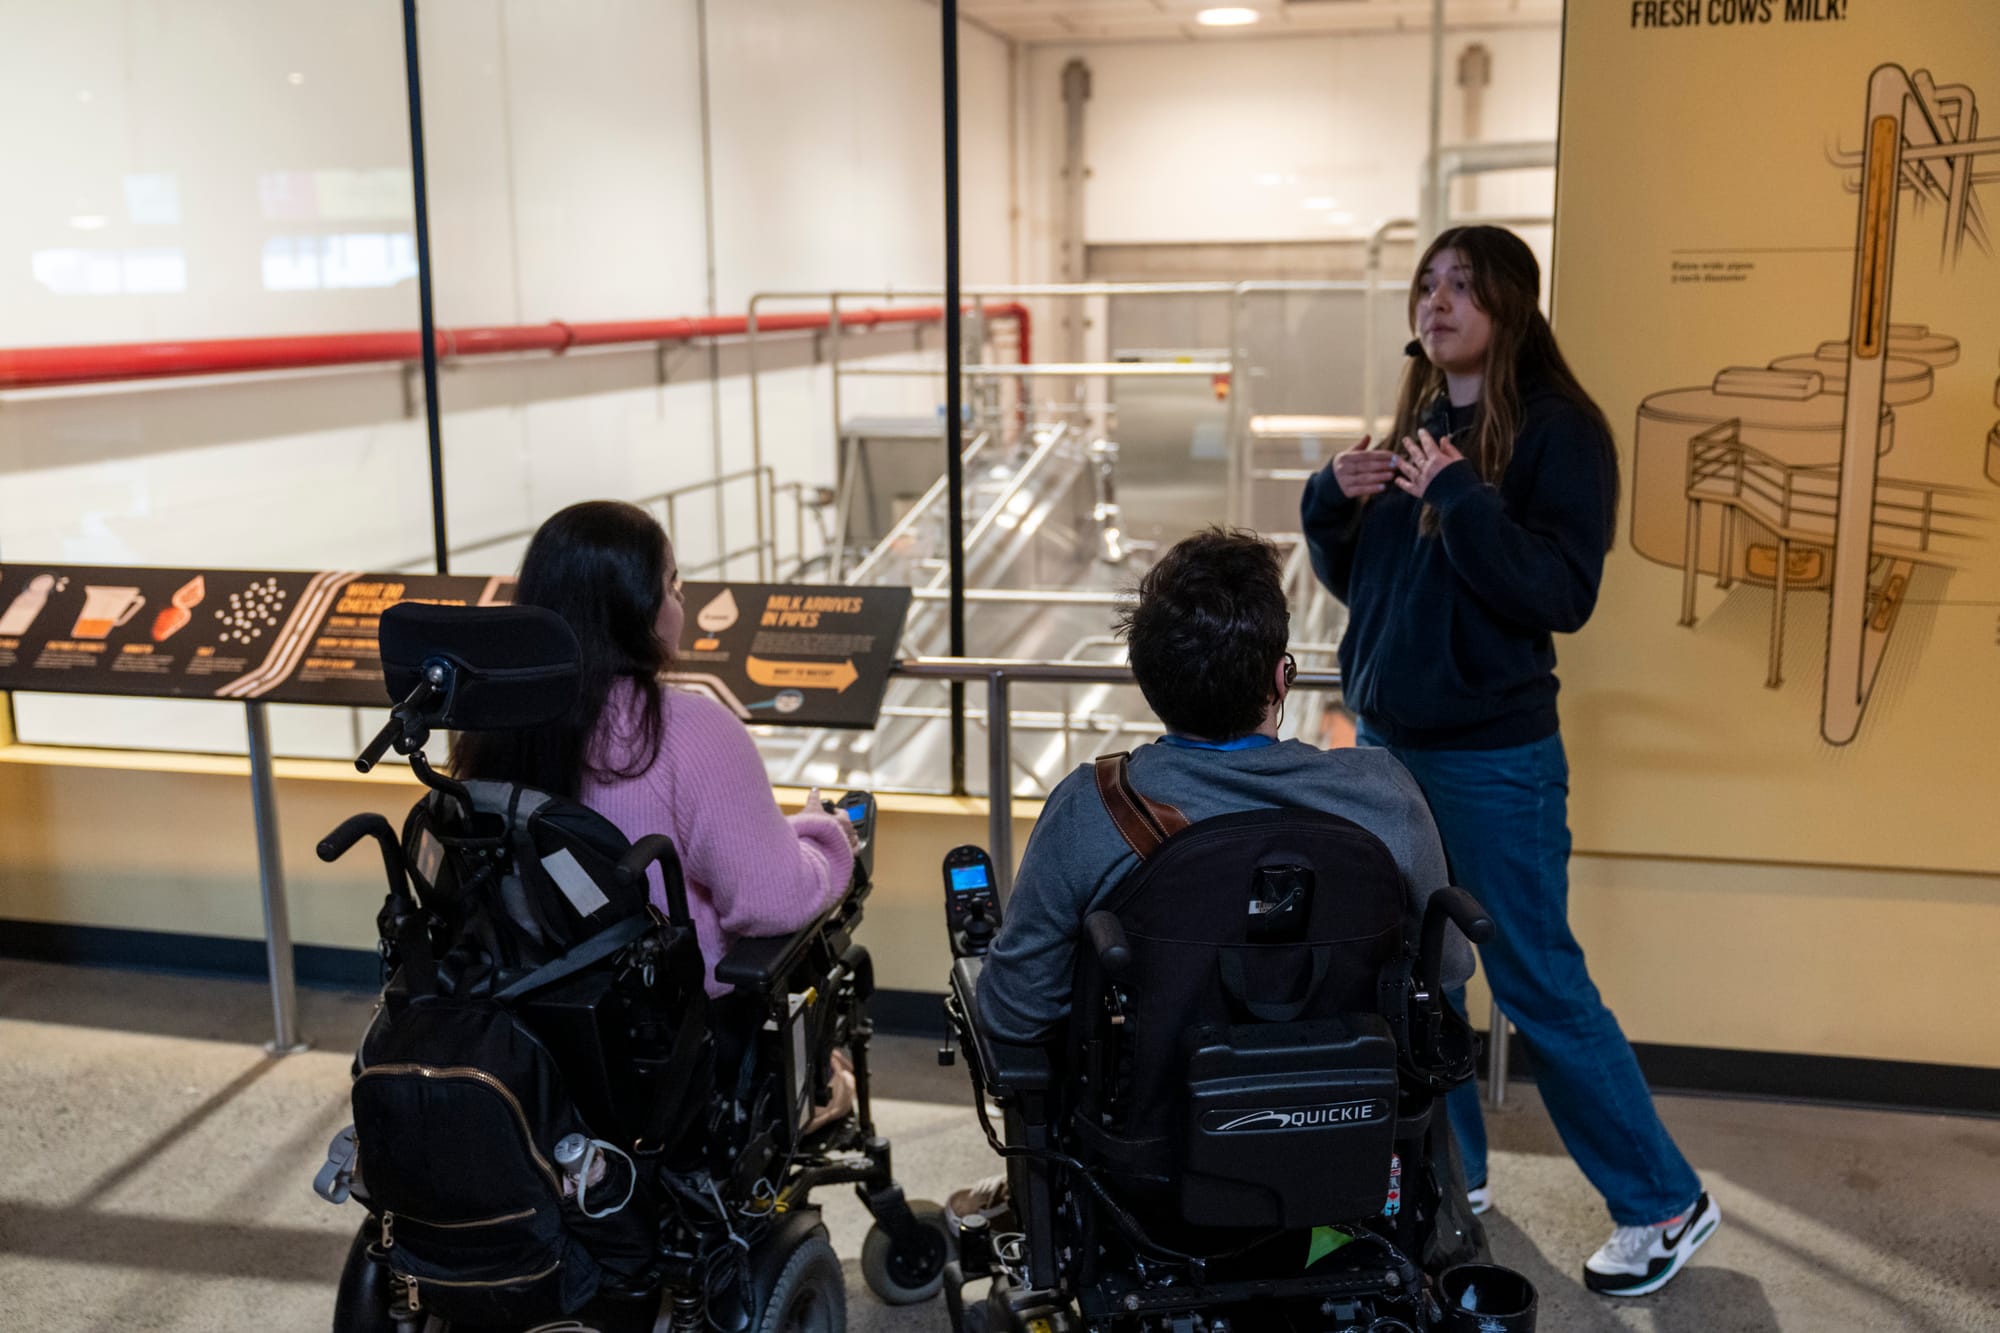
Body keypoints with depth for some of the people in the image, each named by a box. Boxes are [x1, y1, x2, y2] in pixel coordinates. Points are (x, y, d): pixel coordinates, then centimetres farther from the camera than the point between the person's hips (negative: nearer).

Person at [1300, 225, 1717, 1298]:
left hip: (1493, 759, -7)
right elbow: (1351, 580, 14)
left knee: (1539, 987, 1)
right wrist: (1333, 501, -4)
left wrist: (1461, 500, -25)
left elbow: (1565, 596, -19)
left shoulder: (1557, 430, -11)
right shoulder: (1418, 421, 10)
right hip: (1387, 739, 7)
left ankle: (1663, 1202, 18)